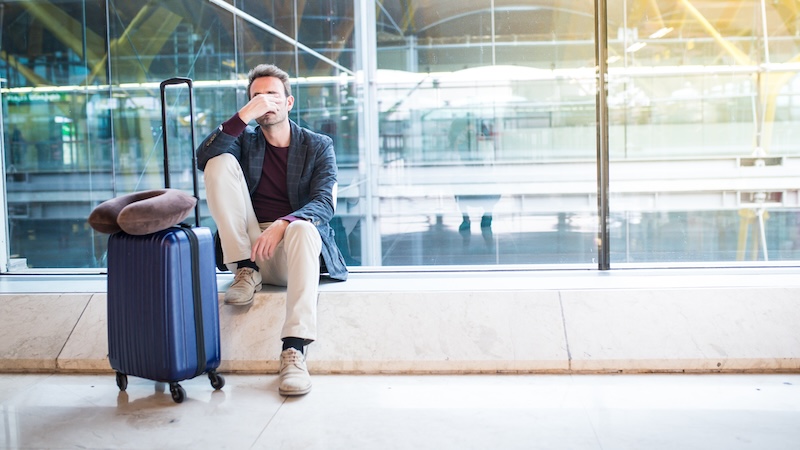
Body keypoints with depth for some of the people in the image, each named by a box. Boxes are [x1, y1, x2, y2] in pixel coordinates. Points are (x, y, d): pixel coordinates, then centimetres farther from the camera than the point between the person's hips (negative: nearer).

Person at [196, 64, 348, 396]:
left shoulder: (318, 146, 8)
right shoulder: (245, 142, 15)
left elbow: (324, 204, -8)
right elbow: (203, 158, -7)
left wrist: (283, 224, -28)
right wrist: (244, 115, -16)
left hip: (294, 246, -2)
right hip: (249, 247, 2)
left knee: (303, 228, -39)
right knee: (221, 162, -12)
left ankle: (294, 350, -47)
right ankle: (245, 271, -15)